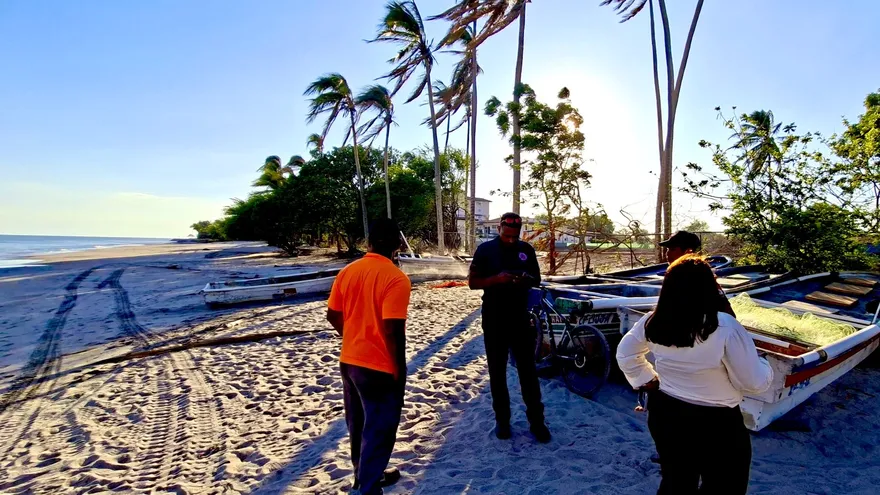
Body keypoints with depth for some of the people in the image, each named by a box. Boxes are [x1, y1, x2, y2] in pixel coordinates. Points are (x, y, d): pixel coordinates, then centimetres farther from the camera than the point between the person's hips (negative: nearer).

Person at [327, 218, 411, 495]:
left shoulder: (347, 272, 0)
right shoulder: (396, 278, -20)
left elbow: (332, 315, 7)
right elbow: (393, 329, -24)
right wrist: (400, 367, -10)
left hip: (349, 361, 8)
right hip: (380, 367, -7)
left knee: (358, 425, 23)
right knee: (378, 431, 9)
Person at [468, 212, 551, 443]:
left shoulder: (526, 249, 3)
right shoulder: (485, 249, -5)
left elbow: (537, 279, 11)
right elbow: (472, 282, -5)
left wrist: (526, 279, -13)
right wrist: (496, 279, -23)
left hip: (520, 316, 2)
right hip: (494, 318, -1)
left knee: (528, 368, 6)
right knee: (497, 370, 8)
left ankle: (536, 421, 18)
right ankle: (502, 419, 23)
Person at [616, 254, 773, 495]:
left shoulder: (653, 322, -9)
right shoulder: (724, 327, -25)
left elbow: (625, 353, 6)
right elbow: (755, 382, -15)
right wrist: (761, 364, 5)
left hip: (664, 414, 5)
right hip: (714, 423, -4)